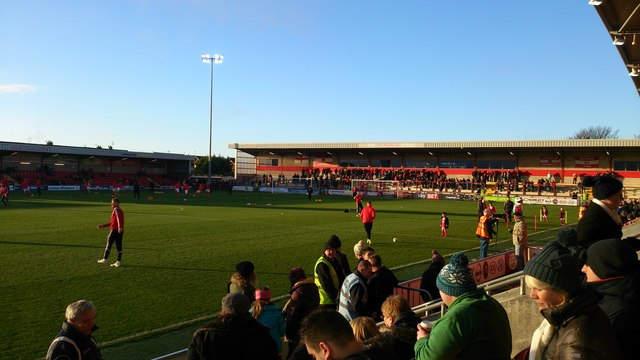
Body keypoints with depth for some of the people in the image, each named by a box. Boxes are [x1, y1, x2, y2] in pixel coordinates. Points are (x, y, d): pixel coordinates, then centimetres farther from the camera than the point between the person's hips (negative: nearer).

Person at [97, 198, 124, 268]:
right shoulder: (120, 210, 24)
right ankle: (118, 262, 4)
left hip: (114, 230, -9)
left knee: (109, 245, 4)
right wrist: (102, 226, 31)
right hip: (120, 231, 9)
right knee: (119, 247, 5)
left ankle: (104, 259, 14)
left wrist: (120, 227, -39)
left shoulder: (116, 210, -5)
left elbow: (118, 218, -25)